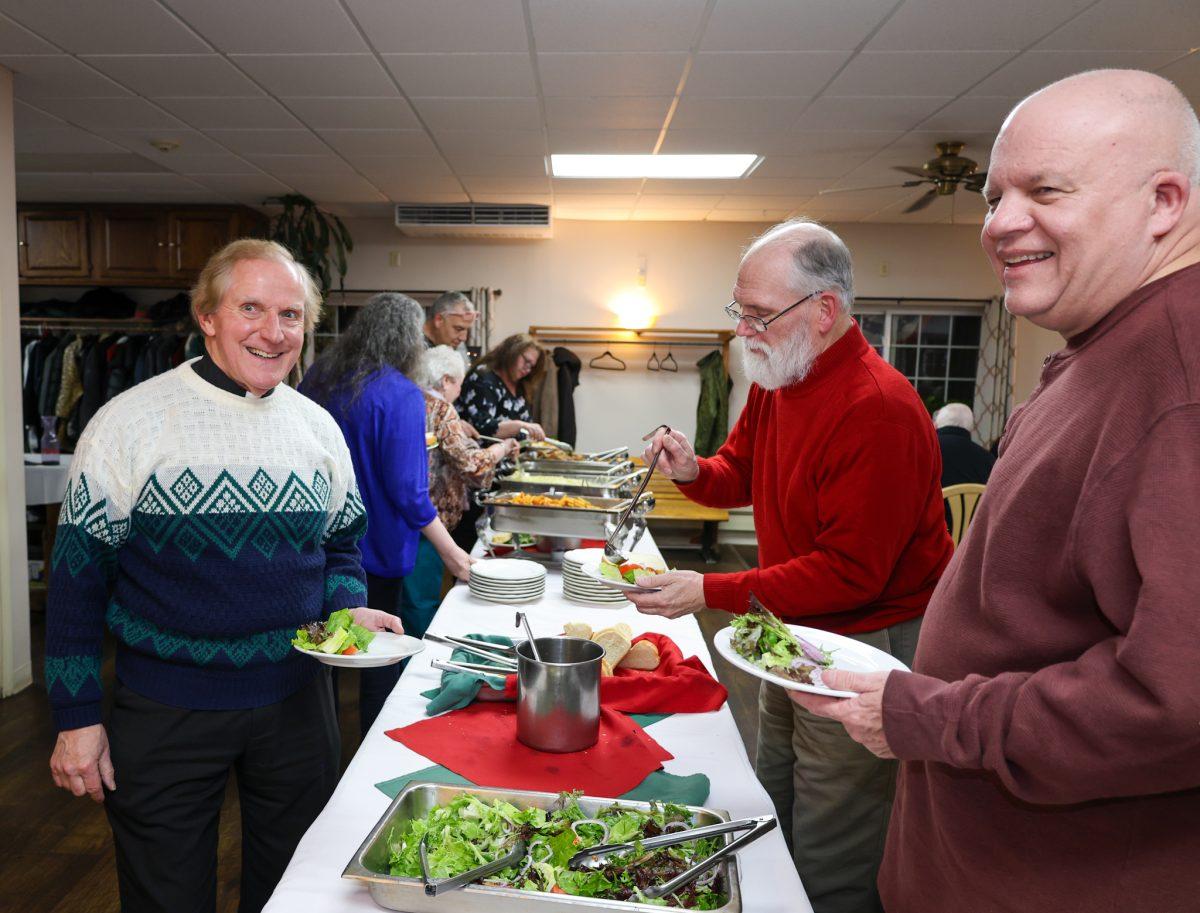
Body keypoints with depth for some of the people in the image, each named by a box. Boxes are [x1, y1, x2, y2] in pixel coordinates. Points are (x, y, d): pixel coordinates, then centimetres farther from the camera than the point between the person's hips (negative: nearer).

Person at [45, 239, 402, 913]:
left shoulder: (319, 426, 2)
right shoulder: (132, 421, -10)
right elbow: (79, 574, -6)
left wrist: (350, 608, -8)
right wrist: (77, 717, -6)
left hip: (296, 701, 4)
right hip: (164, 712, -3)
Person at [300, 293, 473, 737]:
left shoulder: (318, 377, 0)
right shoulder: (401, 395, -20)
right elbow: (408, 491, -21)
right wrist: (451, 552, -13)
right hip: (376, 550, -6)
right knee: (382, 658, 12)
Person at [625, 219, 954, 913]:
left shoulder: (878, 411, -27)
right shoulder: (777, 380, 3)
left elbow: (851, 573, -26)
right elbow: (742, 474, 15)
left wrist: (712, 592, -26)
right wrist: (692, 471, -8)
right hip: (793, 634, 9)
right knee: (771, 814, 24)